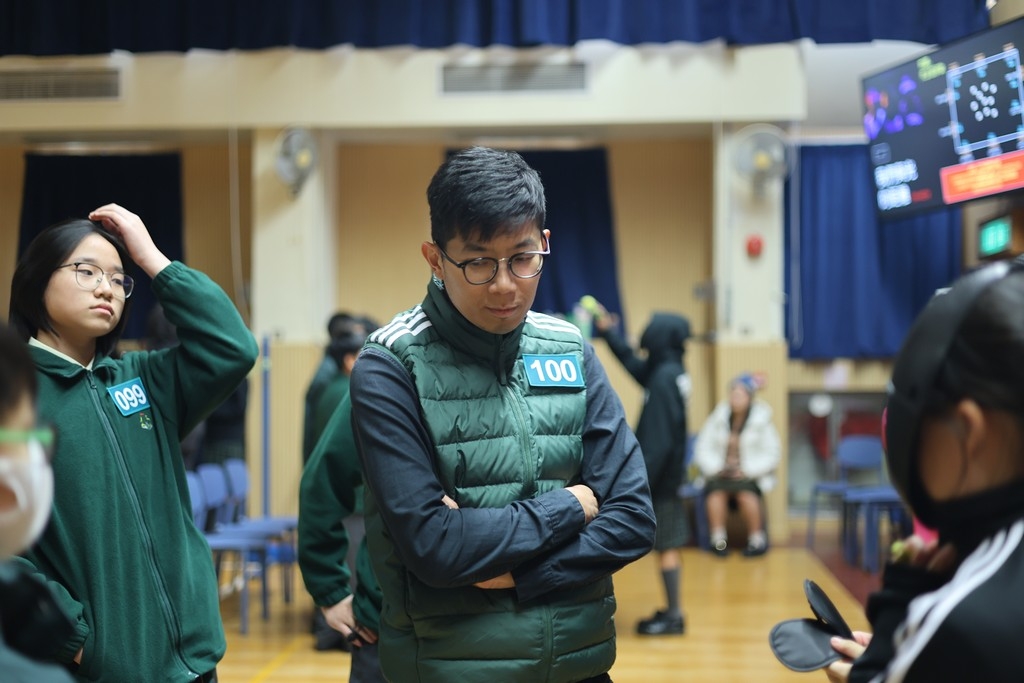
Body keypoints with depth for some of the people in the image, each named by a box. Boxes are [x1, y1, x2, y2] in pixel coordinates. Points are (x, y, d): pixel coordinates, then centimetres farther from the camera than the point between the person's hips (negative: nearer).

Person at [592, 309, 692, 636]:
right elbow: (633, 363, 27)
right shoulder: (672, 372, 8)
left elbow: (657, 439, -23)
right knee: (670, 546, 13)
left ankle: (674, 616, 0)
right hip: (669, 475, 10)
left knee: (666, 547, -4)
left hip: (660, 477, -10)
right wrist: (607, 331, 29)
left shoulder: (664, 378, -20)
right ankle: (672, 610, 19)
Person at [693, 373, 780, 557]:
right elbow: (702, 449, 6)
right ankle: (718, 540, -27)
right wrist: (716, 468, -11)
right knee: (716, 492, -32)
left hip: (750, 476, -1)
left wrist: (746, 470, -12)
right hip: (720, 475, 2)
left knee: (745, 493, -33)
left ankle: (757, 540, -19)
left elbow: (772, 454, -2)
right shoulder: (718, 418, 8)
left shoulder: (761, 421, 2)